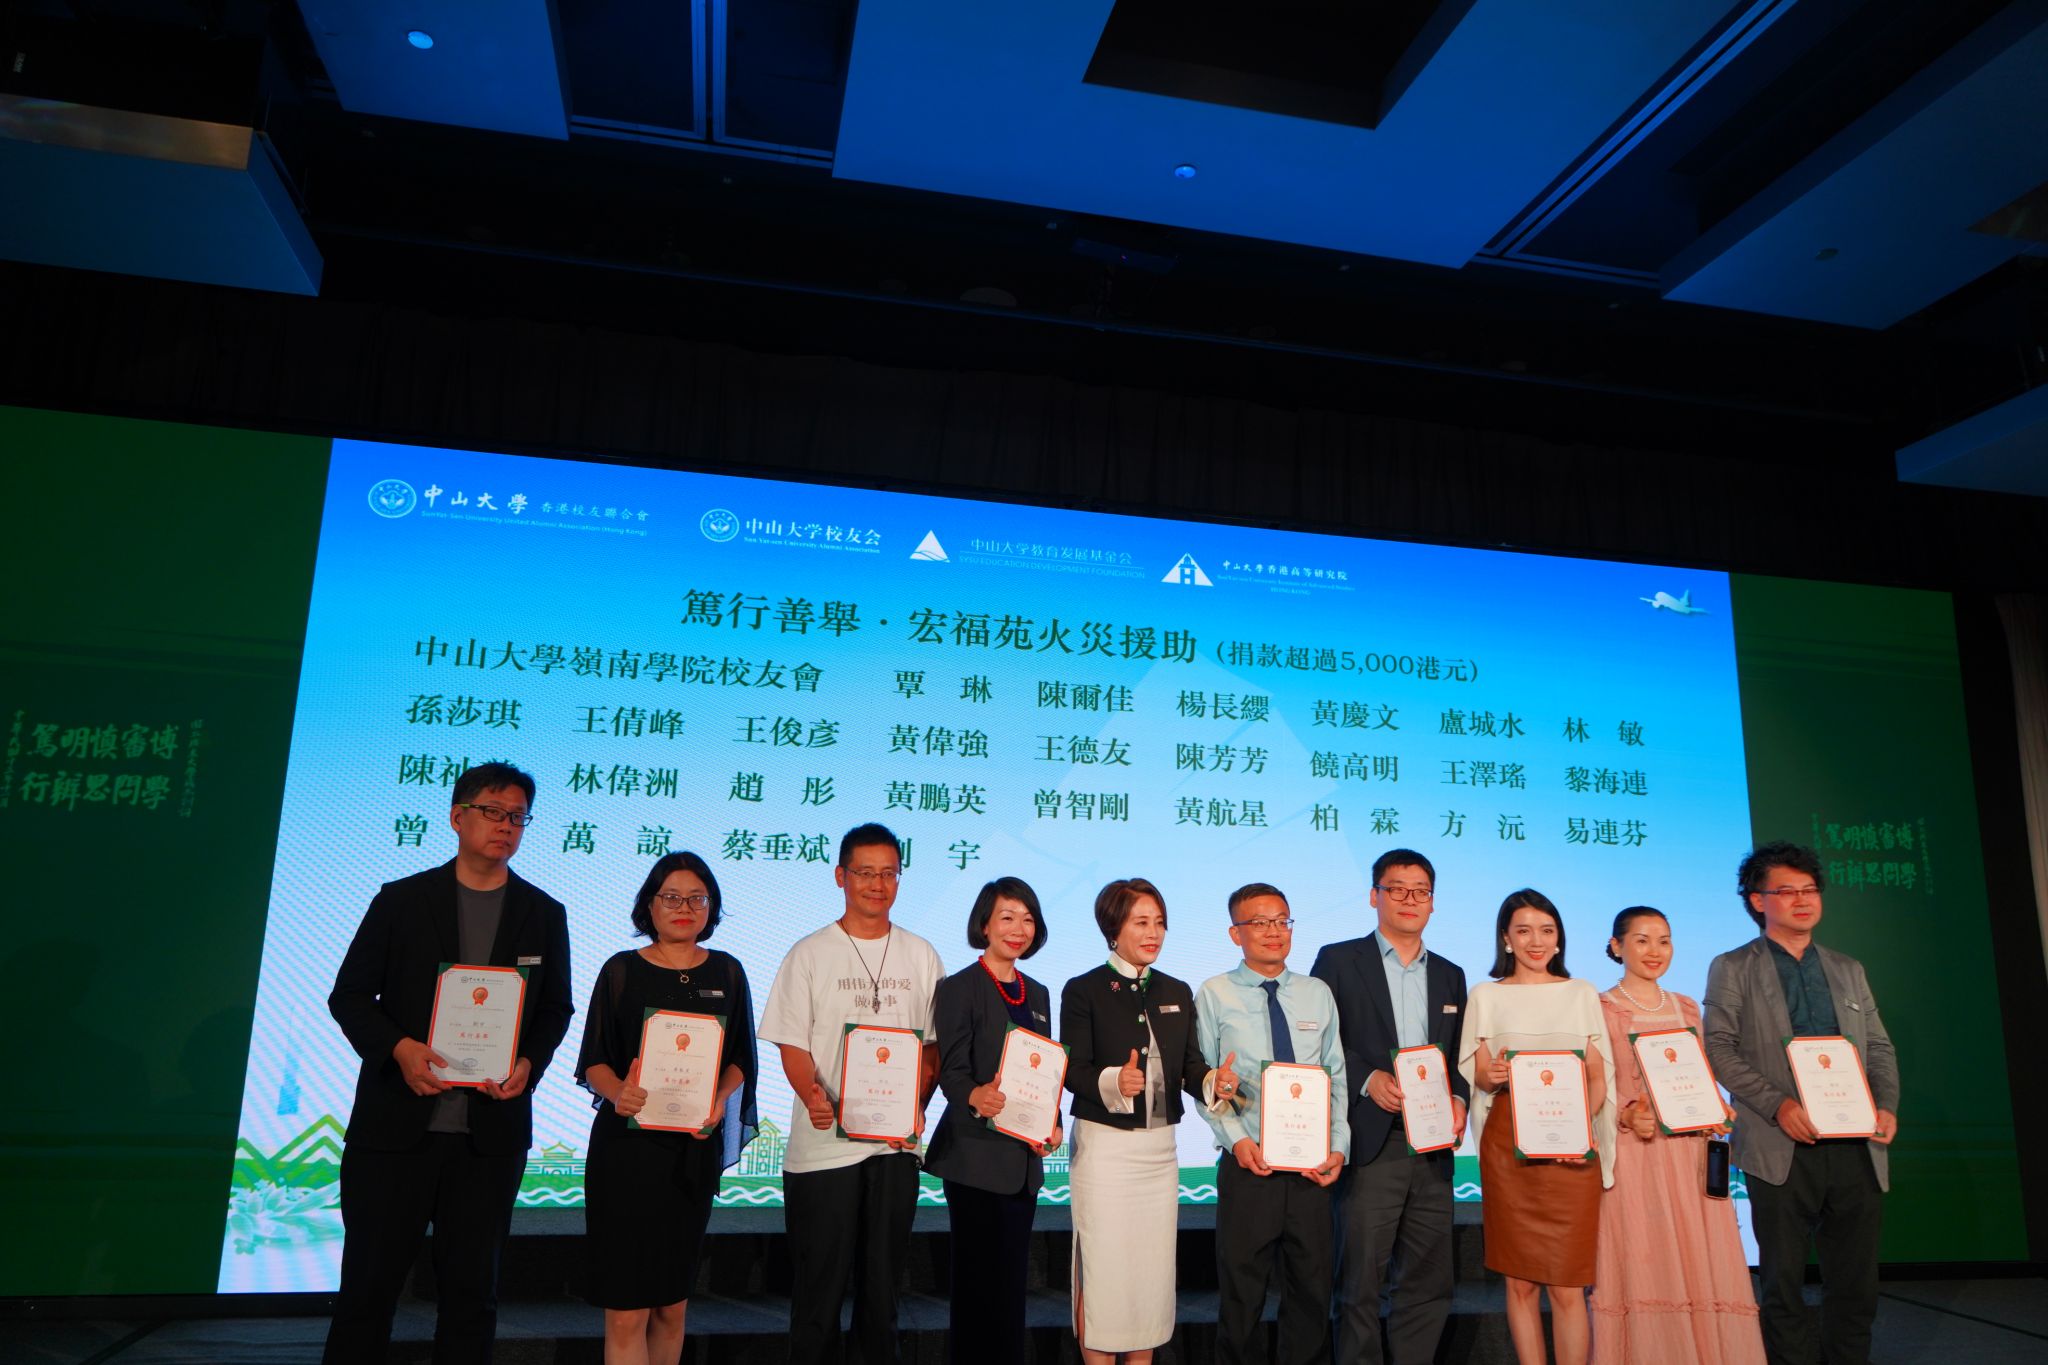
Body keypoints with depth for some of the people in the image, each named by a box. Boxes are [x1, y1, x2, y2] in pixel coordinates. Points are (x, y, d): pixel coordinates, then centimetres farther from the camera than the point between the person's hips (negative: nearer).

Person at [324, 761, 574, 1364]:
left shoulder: (544, 914, 6)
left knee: (471, 1287, 10)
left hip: (492, 1130, 1)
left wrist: (529, 1064, -9)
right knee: (369, 1281, 6)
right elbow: (349, 995, 2)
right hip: (396, 1125, -1)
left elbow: (555, 1009, 10)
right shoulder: (401, 900, 2)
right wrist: (398, 1048, -15)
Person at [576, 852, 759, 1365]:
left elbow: (738, 1059, 10)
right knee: (626, 1310, -5)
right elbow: (593, 1061, 0)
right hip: (627, 1145, -2)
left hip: (695, 1147, 3)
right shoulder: (621, 971, 0)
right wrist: (616, 1092, -20)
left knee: (673, 1304, 11)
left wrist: (719, 1101, -9)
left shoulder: (727, 973, 6)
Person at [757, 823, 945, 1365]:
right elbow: (792, 1045, -3)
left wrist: (916, 1106, -9)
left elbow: (933, 1045, 8)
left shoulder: (921, 956, 7)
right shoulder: (809, 954, 0)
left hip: (896, 1143, 2)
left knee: (883, 1281, 12)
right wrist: (813, 1096, -22)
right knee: (820, 1284, 4)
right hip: (824, 1143, -2)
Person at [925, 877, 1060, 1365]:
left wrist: (1052, 1123, -1)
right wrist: (975, 1097, -34)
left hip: (1024, 1156, 6)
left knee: (1012, 1278, 12)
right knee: (979, 1277, -1)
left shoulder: (1037, 994, 13)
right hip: (976, 1154, -6)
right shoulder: (960, 988, -7)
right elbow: (951, 1070, -13)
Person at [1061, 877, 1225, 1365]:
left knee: (1153, 1266, 9)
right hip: (1104, 1144, -4)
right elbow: (1073, 1071, -10)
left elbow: (1190, 1068, 4)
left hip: (1160, 1146, 5)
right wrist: (1113, 1081, -29)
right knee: (1102, 1266, 0)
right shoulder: (1083, 990, -6)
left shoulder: (1178, 993, 9)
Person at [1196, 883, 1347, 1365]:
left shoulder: (1318, 994, 7)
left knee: (1313, 1288, 10)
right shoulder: (1214, 995, -1)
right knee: (1242, 1293, 7)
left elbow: (1337, 1077, 7)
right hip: (1248, 1164, -2)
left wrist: (1338, 1147, -3)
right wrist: (1237, 1139, -14)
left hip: (1311, 1167, 3)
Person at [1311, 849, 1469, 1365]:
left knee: (1428, 1283, 10)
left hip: (1433, 1146, 5)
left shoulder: (1450, 976, 16)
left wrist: (1458, 1100, -2)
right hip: (1371, 1145, -4)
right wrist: (1368, 1079, -17)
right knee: (1360, 1283, 0)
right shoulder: (1338, 961, 0)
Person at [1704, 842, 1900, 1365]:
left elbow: (1879, 1048, 16)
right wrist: (1778, 1104, -17)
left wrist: (1887, 1106, -2)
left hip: (1856, 1148, 4)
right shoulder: (1732, 969, 3)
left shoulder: (1849, 970, 17)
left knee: (1855, 1280, 8)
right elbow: (1719, 1048, -5)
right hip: (1782, 1148, -4)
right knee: (1784, 1281, 3)